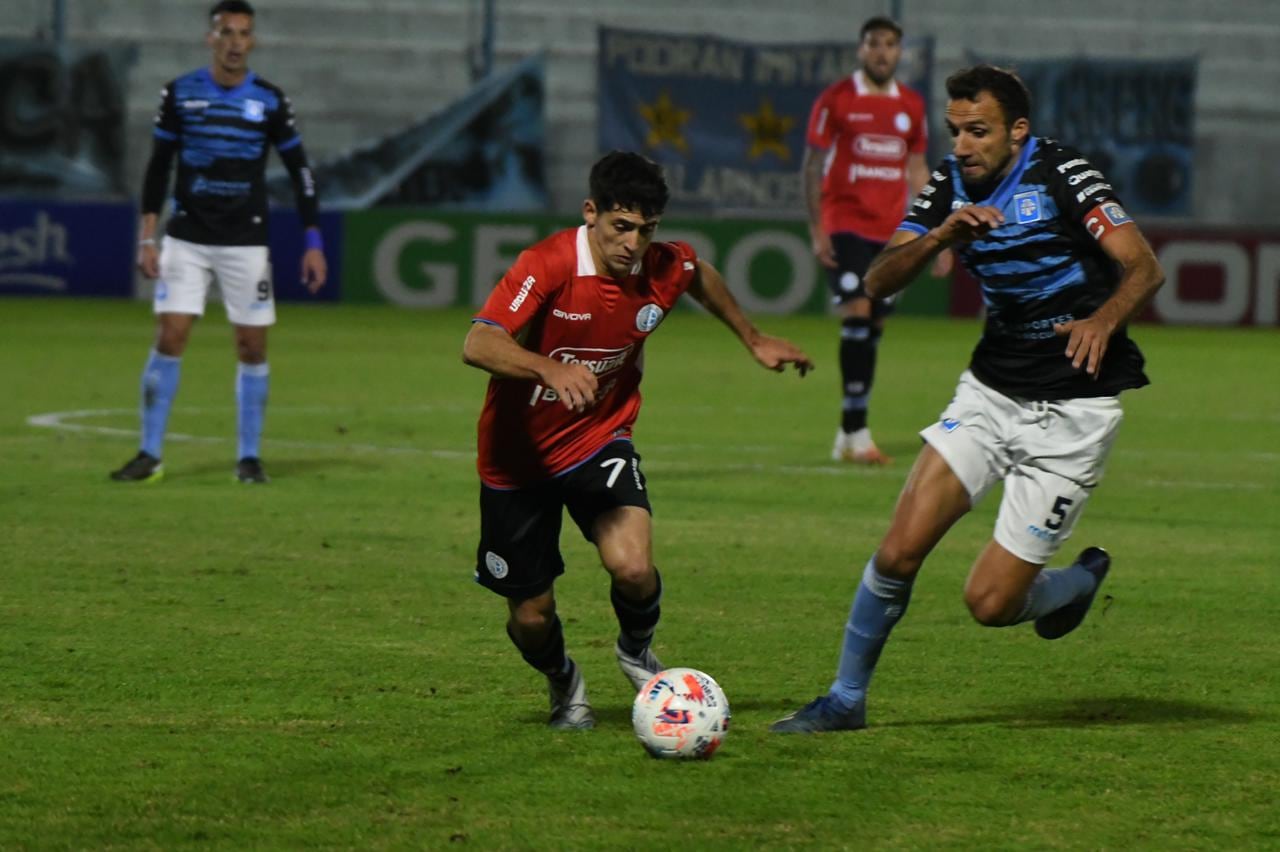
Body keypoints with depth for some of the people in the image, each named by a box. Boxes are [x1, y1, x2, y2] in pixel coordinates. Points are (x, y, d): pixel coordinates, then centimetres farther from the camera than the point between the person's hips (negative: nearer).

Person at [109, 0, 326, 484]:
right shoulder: (180, 94, 0)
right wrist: (147, 236, -1)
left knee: (252, 347, -1)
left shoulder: (269, 100, -1)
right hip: (186, 239, 0)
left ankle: (248, 458, 10)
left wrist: (313, 241, -1)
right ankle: (150, 456, -1)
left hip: (246, 242, 0)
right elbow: (158, 166, 6)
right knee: (169, 339, -7)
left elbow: (299, 171, 4)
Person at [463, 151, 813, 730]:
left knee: (632, 567, -24)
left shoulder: (664, 269, -11)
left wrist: (754, 341, 24)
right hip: (517, 457, -2)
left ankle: (637, 652, 11)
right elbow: (478, 345, -38)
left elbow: (700, 276, 16)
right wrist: (553, 369, -54)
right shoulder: (549, 265, -26)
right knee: (531, 616, 3)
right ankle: (563, 684, 40)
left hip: (598, 442, 2)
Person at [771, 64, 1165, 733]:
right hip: (989, 389, 5)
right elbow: (879, 282, -6)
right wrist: (942, 234, -24)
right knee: (899, 551, -9)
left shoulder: (1061, 176, -15)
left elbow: (1144, 269, -19)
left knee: (989, 602, -7)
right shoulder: (949, 188, 0)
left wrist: (1103, 319, -40)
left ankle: (1081, 580, 25)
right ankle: (846, 699, 9)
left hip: (1072, 413, -5)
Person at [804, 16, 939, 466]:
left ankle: (847, 437, 14)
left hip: (891, 232, 5)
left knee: (873, 329, 5)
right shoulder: (835, 100, -3)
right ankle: (856, 432, -16)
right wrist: (817, 231, -8)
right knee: (857, 315, -17)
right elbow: (812, 165, -1)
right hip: (845, 225, -5)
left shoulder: (911, 106, 11)